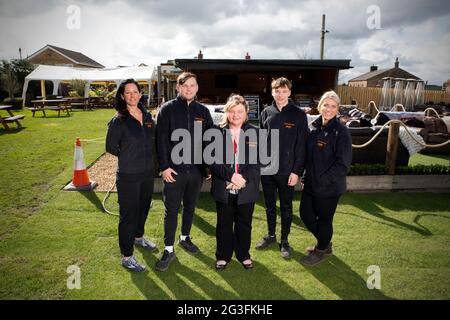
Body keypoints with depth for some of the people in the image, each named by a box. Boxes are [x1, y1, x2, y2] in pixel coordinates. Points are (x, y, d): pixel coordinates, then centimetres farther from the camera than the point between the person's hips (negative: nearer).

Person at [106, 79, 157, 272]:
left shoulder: (147, 116, 3)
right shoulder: (118, 121, -14)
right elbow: (110, 147, -6)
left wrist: (141, 157, 6)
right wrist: (127, 157, 1)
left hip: (147, 172, 6)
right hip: (128, 175, -6)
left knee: (143, 208, 22)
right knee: (128, 214, 3)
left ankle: (138, 237, 47)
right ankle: (126, 256, 18)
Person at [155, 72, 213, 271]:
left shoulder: (203, 111, 6)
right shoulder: (167, 109, -3)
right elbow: (161, 140, -7)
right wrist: (164, 167, -12)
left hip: (196, 169, 4)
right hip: (173, 169, -3)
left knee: (190, 207, 17)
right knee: (171, 210, 3)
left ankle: (185, 238, 37)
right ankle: (169, 250, 14)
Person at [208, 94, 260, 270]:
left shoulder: (254, 133, -1)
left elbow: (258, 161, -4)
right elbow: (212, 161, -6)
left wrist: (244, 178, -18)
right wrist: (230, 175, -19)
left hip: (247, 189, 1)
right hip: (224, 188, 0)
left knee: (244, 223, 16)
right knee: (224, 224, 14)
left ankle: (243, 254, 36)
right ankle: (223, 256, 33)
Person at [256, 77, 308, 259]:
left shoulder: (298, 115, -5)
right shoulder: (266, 113, 5)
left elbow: (301, 145, -8)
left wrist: (297, 171, -12)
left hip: (287, 171, -3)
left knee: (286, 208, 11)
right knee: (269, 206, 16)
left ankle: (285, 241, 26)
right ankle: (271, 236, 34)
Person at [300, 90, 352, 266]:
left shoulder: (341, 131, -15)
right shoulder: (314, 127, 4)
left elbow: (343, 163, -17)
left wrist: (323, 180, -19)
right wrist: (307, 176, 5)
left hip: (329, 187, -6)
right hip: (311, 183, 7)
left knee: (324, 219, 10)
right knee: (305, 214, 16)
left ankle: (321, 250, 37)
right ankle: (325, 243, 41)